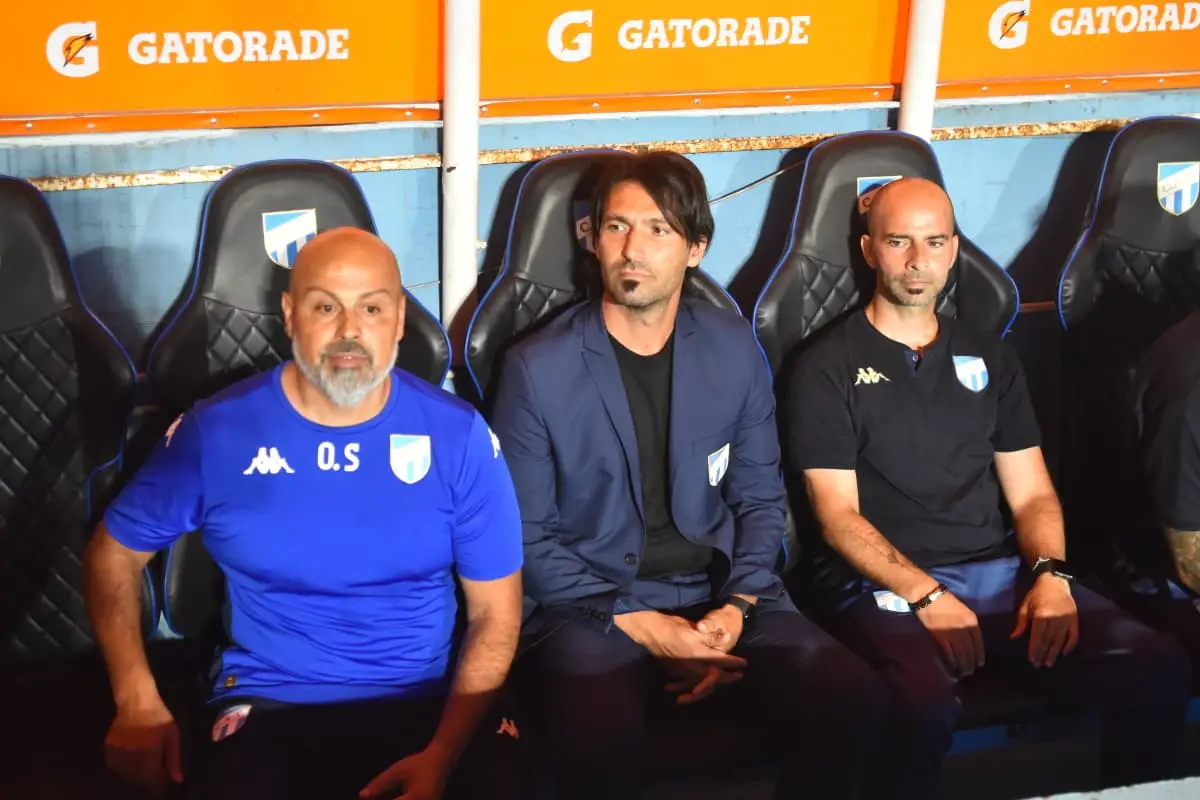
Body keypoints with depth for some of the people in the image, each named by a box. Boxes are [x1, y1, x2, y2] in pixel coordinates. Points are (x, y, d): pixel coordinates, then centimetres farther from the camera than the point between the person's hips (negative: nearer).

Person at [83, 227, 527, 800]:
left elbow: (495, 611, 0)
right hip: (272, 709, 0)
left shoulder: (458, 435, -3)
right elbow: (114, 552, 10)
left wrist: (442, 753, -14)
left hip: (435, 702, 0)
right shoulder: (216, 431, -3)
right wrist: (137, 701, -4)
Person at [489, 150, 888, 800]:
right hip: (591, 606, -3)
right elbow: (526, 537, -3)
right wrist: (639, 625, -13)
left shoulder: (734, 348, 6)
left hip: (720, 595, 4)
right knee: (602, 742, -36)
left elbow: (760, 500, 10)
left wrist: (736, 607, -8)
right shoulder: (537, 369, -5)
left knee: (853, 699, -23)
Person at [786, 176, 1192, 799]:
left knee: (1159, 670, -18)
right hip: (881, 582, -5)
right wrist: (926, 595, -17)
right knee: (922, 703, -38)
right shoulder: (828, 367, 4)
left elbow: (1031, 494, 16)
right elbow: (838, 515, -3)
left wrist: (1050, 574, -5)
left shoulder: (989, 358, 19)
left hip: (998, 571, 5)